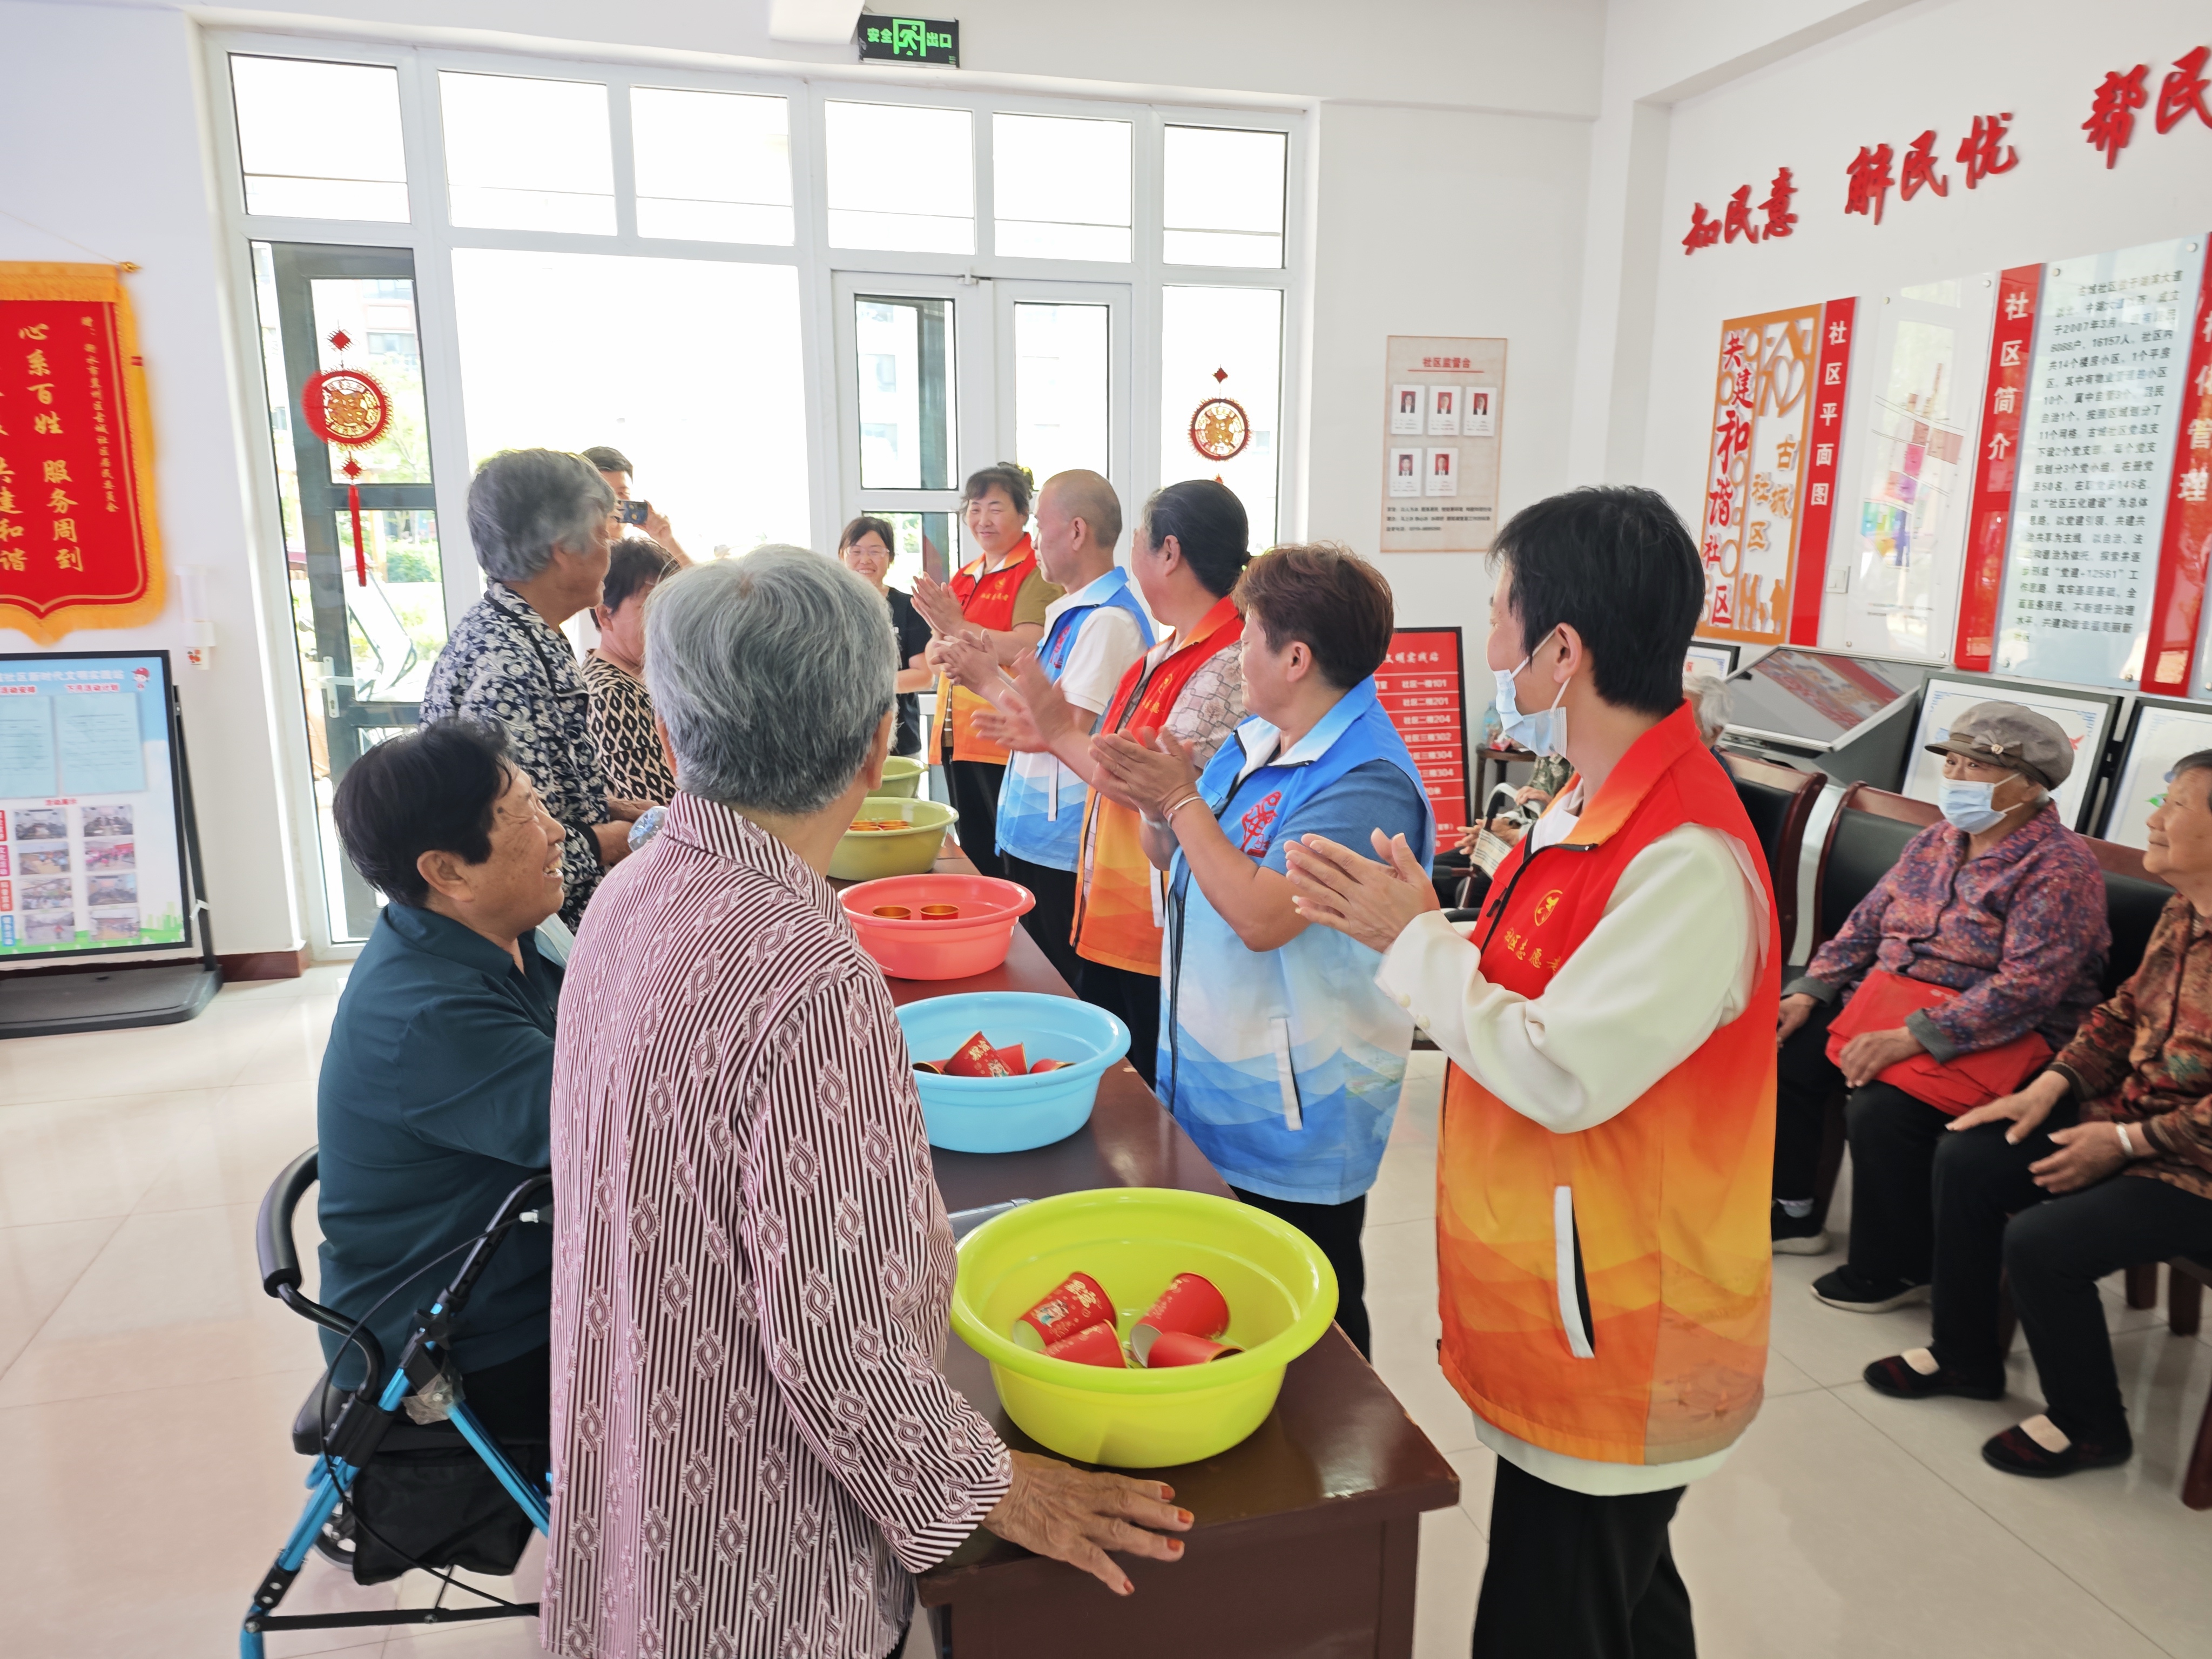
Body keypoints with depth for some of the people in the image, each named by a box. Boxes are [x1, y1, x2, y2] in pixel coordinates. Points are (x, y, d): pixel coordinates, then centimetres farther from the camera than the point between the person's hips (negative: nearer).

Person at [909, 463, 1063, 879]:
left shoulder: (1037, 574, -7)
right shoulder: (967, 576, 17)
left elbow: (1028, 650, -21)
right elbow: (933, 657, 16)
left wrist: (960, 629, -19)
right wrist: (942, 649, -6)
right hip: (957, 737, 8)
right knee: (973, 852, 15)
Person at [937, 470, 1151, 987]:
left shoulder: (1108, 620, -18)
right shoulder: (1066, 611, 12)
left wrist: (989, 684, -10)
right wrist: (980, 671, 6)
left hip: (1062, 850, -9)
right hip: (1031, 835, 9)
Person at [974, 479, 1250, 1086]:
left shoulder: (1228, 663, -19)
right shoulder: (1166, 653, 12)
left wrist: (1063, 733, -18)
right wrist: (1050, 735, 11)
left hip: (1161, 945, -9)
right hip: (1111, 928, 9)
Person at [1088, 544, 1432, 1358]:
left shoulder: (1365, 779, -24)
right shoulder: (1255, 741, 6)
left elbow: (1261, 915, -32)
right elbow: (1178, 862, 15)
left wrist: (1181, 800, -22)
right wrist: (1156, 807, -7)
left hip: (1295, 1117, -9)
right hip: (1209, 1089, 9)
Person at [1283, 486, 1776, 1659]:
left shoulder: (1688, 859, -27)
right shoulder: (1600, 808, 5)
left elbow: (1560, 1075, -28)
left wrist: (1416, 939, -18)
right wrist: (1389, 928, 1)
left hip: (1611, 1349, -9)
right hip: (1560, 1312, 9)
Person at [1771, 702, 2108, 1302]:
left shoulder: (2060, 868, -15)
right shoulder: (1936, 842, 10)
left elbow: (2025, 987, -24)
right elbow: (1866, 924, 13)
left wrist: (1908, 1038, -29)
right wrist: (1807, 993, 0)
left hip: (2002, 1034, -8)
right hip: (1888, 995, 8)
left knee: (1881, 1109, -29)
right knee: (1783, 1053, -4)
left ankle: (1893, 1272, -5)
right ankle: (1791, 1213, 13)